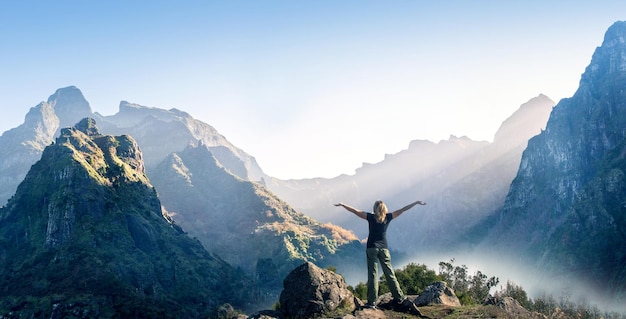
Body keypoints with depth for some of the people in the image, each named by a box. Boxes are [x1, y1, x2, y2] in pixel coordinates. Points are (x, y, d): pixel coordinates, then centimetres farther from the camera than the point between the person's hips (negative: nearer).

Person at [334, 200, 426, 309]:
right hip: (384, 248, 2)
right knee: (389, 273, 11)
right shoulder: (388, 217, 2)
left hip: (372, 247, -1)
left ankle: (371, 302, -6)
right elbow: (402, 210, 7)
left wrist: (342, 205, 8)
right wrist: (417, 202, 12)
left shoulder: (371, 217, -1)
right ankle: (399, 297, 19)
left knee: (372, 274, -4)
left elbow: (355, 211, -1)